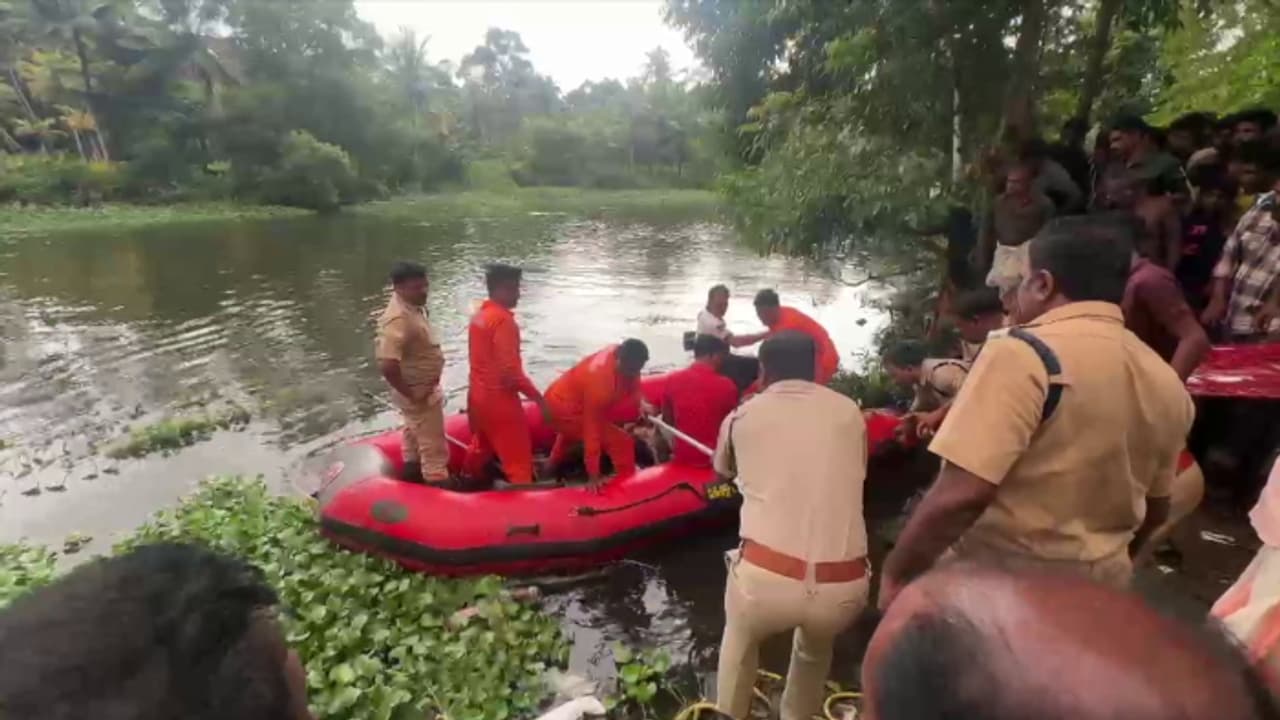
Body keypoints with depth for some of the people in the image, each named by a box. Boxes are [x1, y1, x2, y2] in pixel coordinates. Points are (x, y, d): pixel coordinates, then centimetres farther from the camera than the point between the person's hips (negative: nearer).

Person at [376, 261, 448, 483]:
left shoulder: (414, 308, 1)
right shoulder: (399, 319, -30)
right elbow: (387, 364, -38)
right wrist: (411, 393, -26)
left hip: (424, 388, 10)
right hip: (419, 393, -10)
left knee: (415, 435, 27)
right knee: (434, 446, 1)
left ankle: (413, 474, 45)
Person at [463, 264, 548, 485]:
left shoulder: (479, 315, 6)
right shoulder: (503, 320, -22)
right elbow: (511, 372, -27)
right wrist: (538, 397, -21)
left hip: (477, 394, 10)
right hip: (499, 399, -10)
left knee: (482, 446, 30)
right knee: (518, 459, 0)